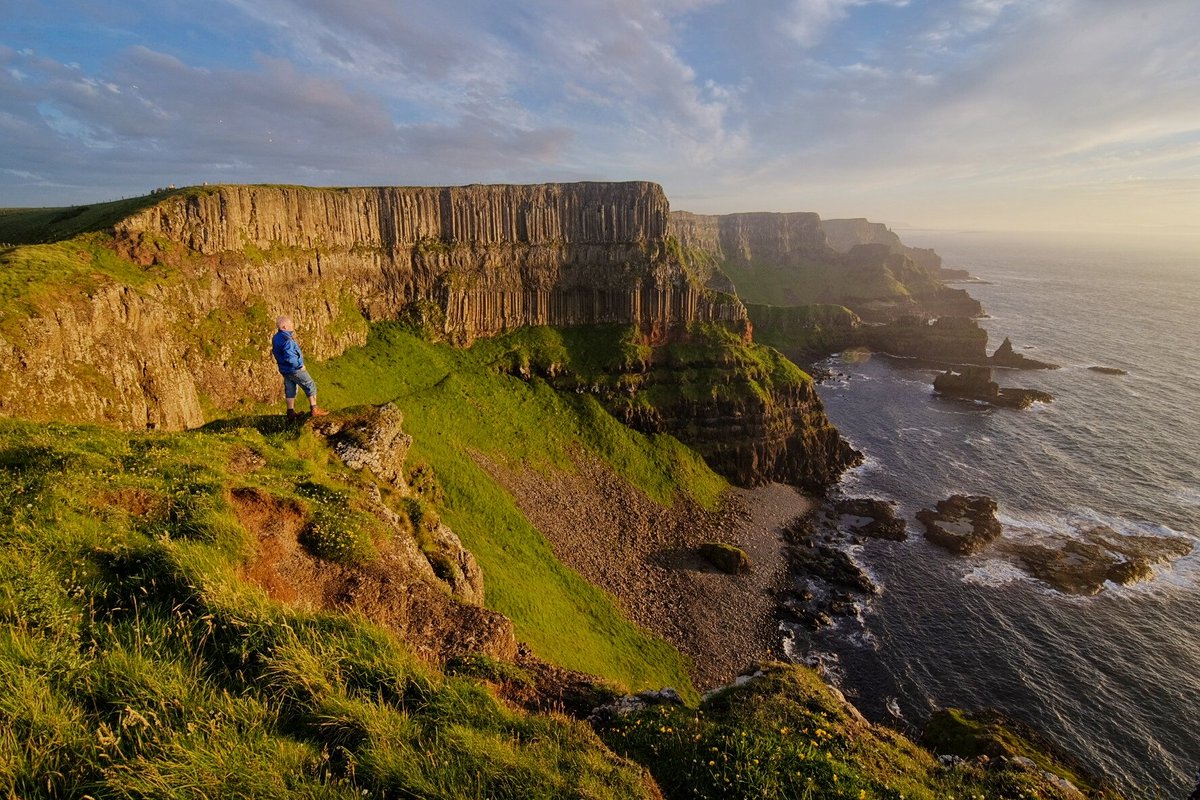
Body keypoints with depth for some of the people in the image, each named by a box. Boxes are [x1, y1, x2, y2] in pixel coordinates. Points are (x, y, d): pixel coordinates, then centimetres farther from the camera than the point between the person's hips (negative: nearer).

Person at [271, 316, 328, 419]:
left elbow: (275, 352, 16)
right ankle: (314, 409, 4)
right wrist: (300, 365, -18)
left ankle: (291, 412, 19)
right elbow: (289, 357, -30)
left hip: (284, 369, 9)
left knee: (290, 389, 15)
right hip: (294, 369, -9)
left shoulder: (276, 338, 6)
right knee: (310, 386, 2)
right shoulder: (286, 340, -26)